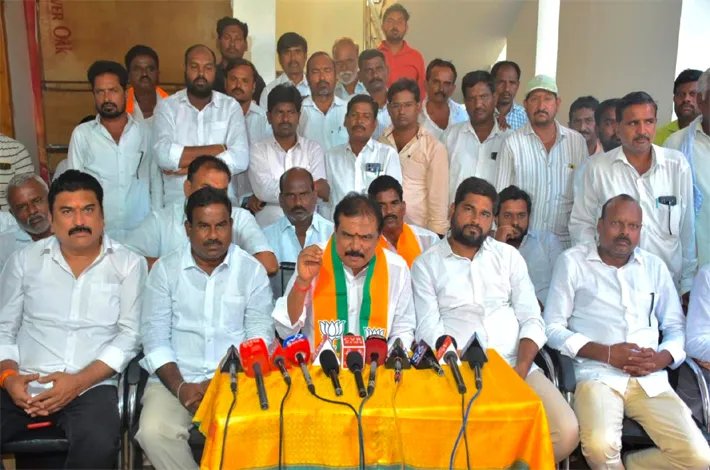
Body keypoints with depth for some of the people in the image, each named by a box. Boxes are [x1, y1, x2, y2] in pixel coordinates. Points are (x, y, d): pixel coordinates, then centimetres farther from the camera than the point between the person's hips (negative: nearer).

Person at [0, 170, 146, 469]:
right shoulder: (24, 261, 11)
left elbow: (130, 334, -3)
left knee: (99, 444, -30)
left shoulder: (129, 264, 3)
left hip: (91, 386, -2)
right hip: (24, 385, 2)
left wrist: (79, 381, -14)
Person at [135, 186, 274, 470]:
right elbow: (155, 336, 1)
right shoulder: (165, 270, 6)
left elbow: (260, 337, -1)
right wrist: (180, 386, -13)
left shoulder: (252, 271, 4)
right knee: (154, 431, -27)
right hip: (175, 378, 1)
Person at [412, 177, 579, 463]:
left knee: (566, 432, -18)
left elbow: (531, 320, 8)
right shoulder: (426, 264, 5)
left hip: (516, 367, 3)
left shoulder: (509, 256, 14)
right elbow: (429, 332, -4)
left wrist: (521, 368, -10)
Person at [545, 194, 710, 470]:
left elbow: (676, 327, 18)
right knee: (600, 447, -31)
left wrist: (663, 358, -4)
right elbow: (553, 328, -1)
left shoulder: (655, 266, 18)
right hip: (597, 374, -4)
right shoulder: (572, 262, 5)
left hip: (650, 379, 4)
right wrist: (606, 353, -12)